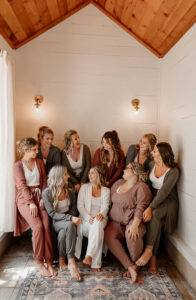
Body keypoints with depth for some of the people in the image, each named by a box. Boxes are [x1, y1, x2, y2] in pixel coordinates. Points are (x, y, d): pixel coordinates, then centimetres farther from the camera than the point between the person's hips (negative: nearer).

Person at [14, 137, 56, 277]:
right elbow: (22, 186, -6)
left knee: (46, 225, -19)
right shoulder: (18, 165, 3)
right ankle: (39, 263, -8)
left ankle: (49, 261, -9)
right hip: (25, 199, -3)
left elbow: (44, 181, 10)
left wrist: (43, 199, -3)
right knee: (38, 226, -23)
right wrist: (31, 202, -15)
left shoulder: (39, 162, 14)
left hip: (39, 197, 3)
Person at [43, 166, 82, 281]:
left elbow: (73, 210, 9)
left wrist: (71, 218, -15)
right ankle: (71, 262, -31)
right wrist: (70, 218, -27)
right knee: (71, 225, -35)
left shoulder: (70, 192, 8)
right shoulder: (47, 193, -8)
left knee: (63, 233, -33)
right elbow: (52, 214, -15)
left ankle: (62, 261, -15)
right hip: (55, 223, -3)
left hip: (67, 223, 3)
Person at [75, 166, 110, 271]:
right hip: (85, 220, 0)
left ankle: (90, 255, -39)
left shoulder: (106, 190, 15)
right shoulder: (84, 187, 12)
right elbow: (80, 206, 2)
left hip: (100, 219, 1)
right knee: (98, 229, -33)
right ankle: (95, 263, -29)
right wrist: (88, 217, -16)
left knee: (98, 224, -36)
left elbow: (105, 206, -1)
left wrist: (101, 214, -26)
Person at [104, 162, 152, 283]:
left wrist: (135, 225, -28)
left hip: (133, 220, -5)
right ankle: (130, 266, -21)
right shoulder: (118, 183, 15)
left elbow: (141, 207, -16)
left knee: (131, 233, -36)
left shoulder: (141, 187, -5)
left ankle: (134, 263, -9)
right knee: (108, 234, -25)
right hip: (116, 222, 5)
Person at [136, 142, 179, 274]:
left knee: (154, 215, -34)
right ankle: (153, 260, -15)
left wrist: (150, 208, -31)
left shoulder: (173, 171, -16)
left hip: (168, 200, -4)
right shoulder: (152, 164, 3)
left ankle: (149, 250, -20)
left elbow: (164, 192, -24)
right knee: (153, 217, -23)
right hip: (153, 197, 5)